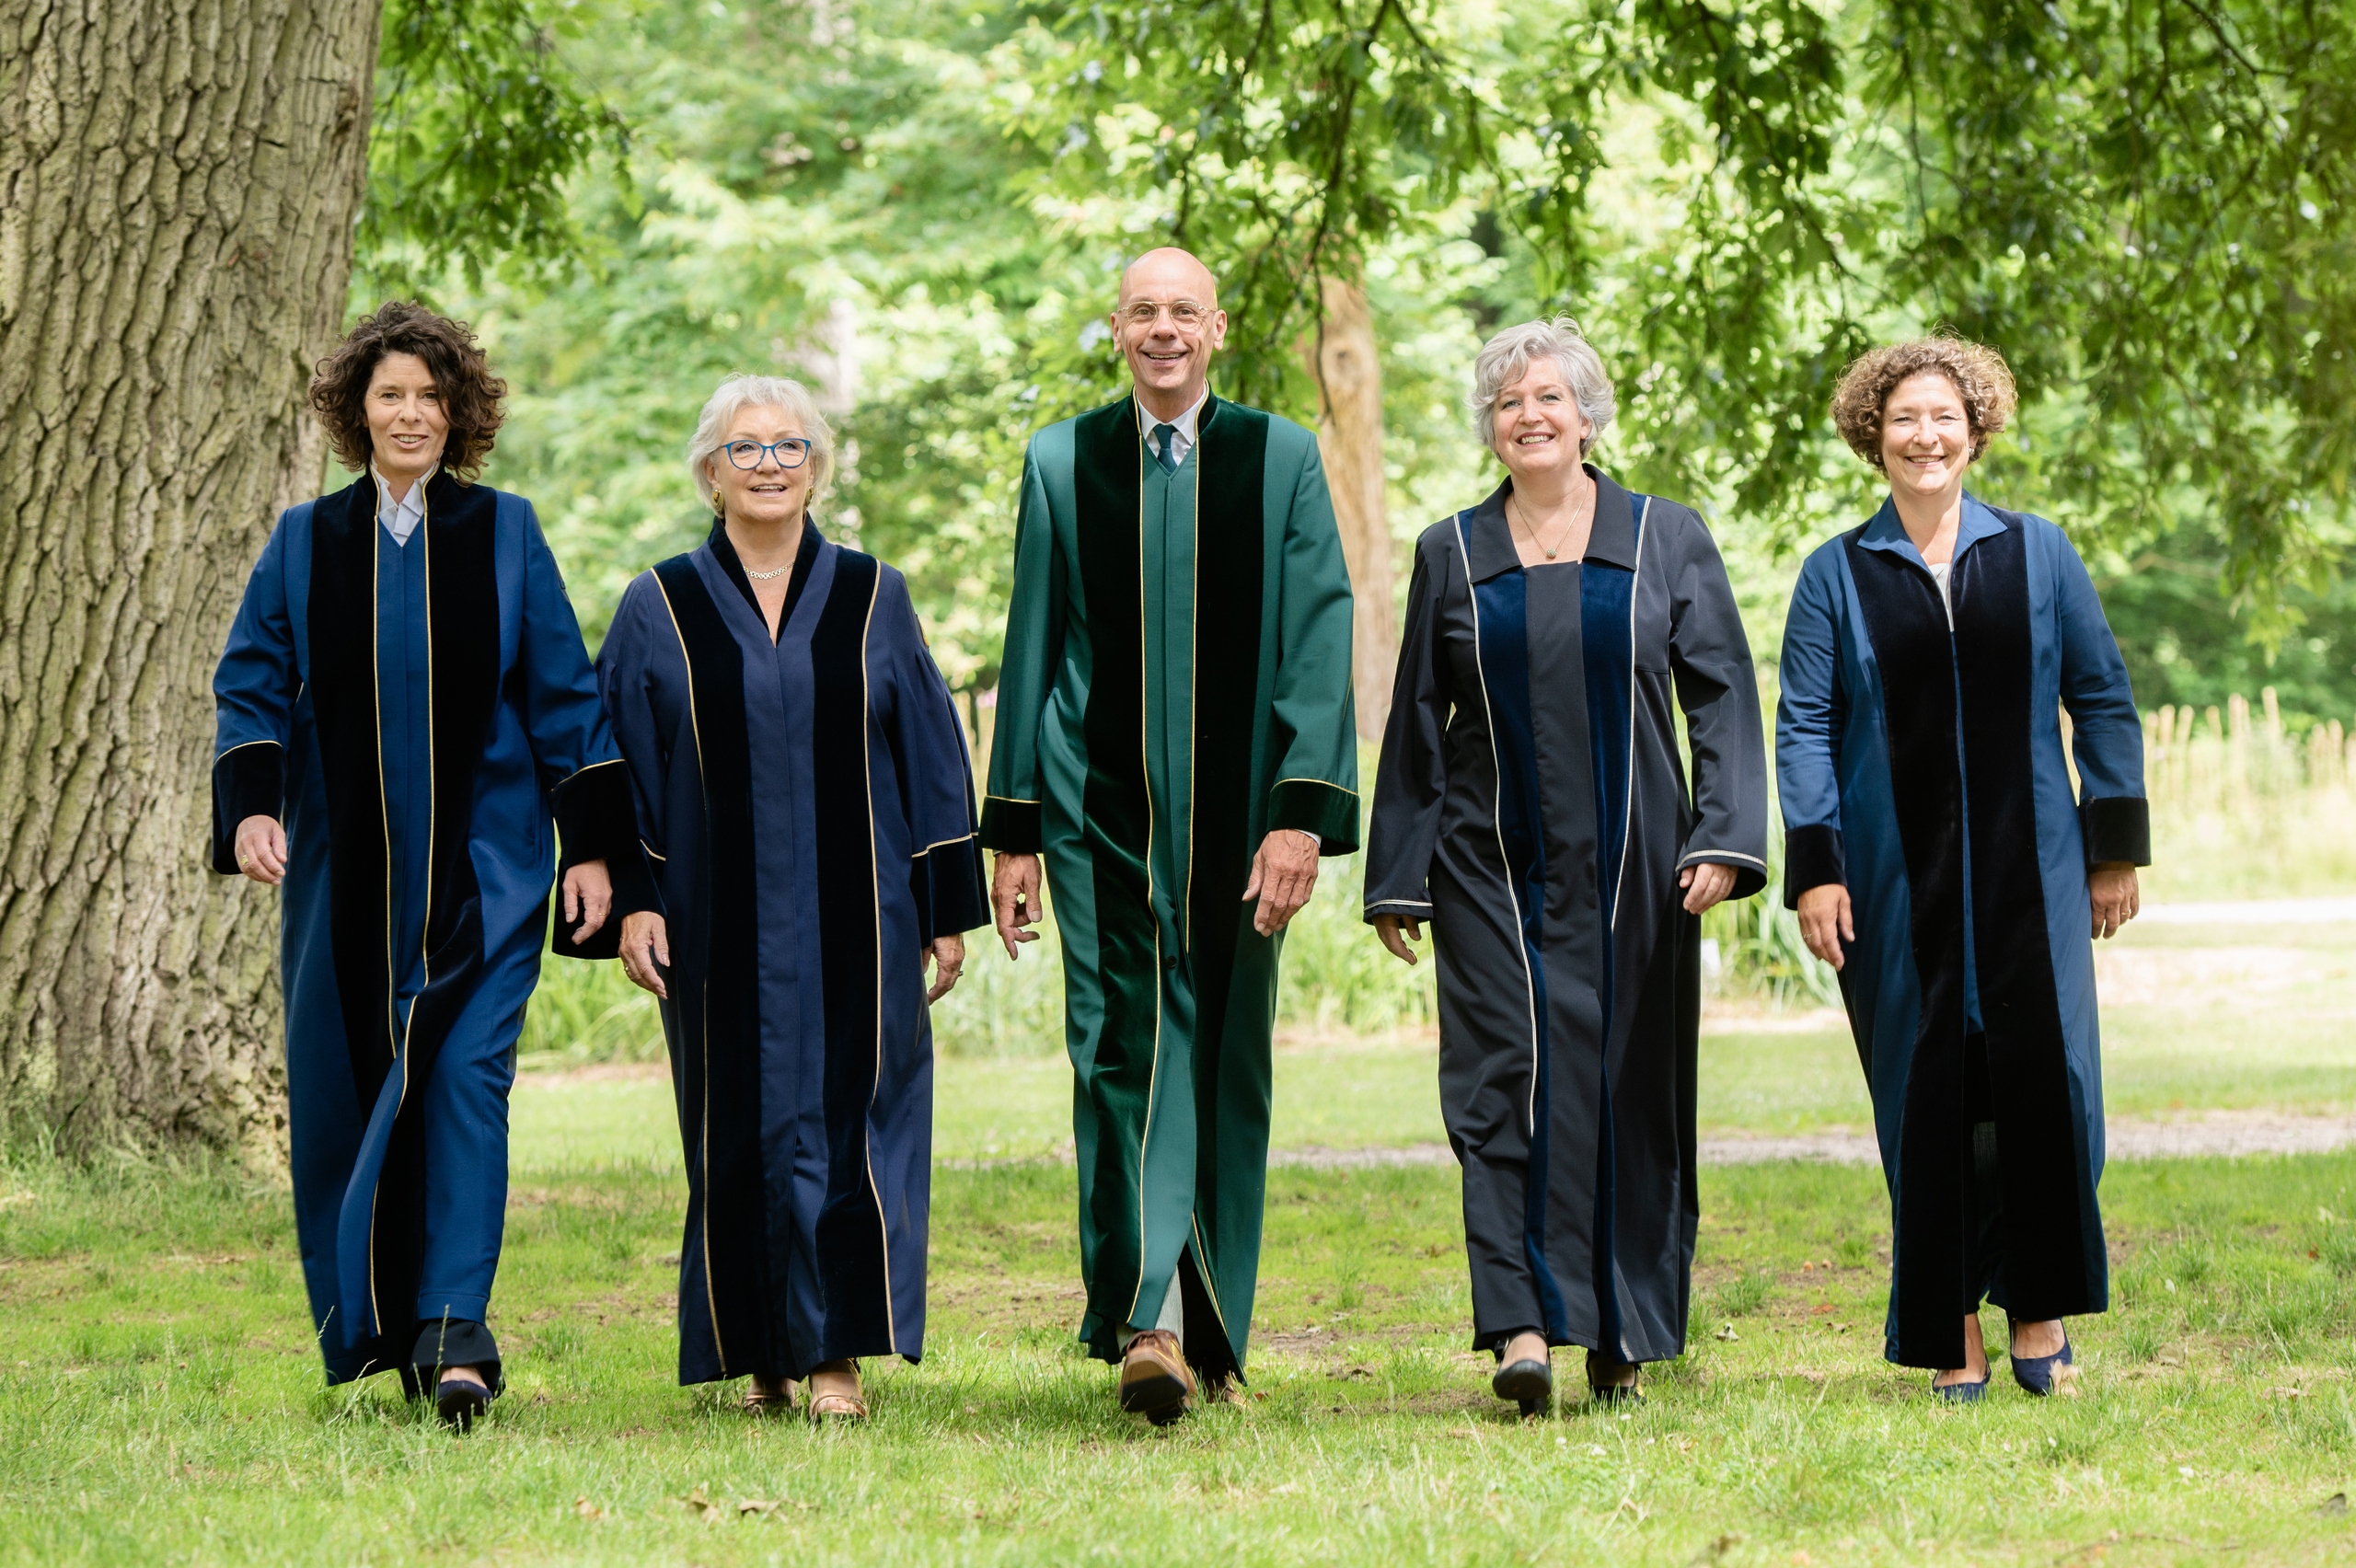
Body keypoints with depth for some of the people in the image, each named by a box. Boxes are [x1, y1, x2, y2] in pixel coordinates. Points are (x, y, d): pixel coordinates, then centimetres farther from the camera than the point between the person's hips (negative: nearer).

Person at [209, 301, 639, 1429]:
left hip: (482, 864, -2)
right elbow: (250, 682, 5)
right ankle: (365, 1324, 20)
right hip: (345, 871, 2)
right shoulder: (305, 544, 8)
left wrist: (593, 845, -2)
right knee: (343, 1088, 5)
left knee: (464, 1078, -14)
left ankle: (452, 1331, -19)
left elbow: (563, 694, 4)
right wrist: (249, 805, -13)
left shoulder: (504, 535, 4)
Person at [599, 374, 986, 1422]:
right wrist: (630, 900, -5)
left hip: (854, 921, 0)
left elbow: (930, 756, 7)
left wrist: (946, 909, 3)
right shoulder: (660, 610, 5)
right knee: (743, 1129, 3)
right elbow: (617, 763, 5)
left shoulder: (873, 600, 7)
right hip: (722, 925, 0)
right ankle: (763, 1349, 13)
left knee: (848, 1122, -5)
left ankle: (839, 1350, -3)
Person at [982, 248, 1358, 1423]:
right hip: (1101, 815, -1)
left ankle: (1213, 1330, 17)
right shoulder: (1063, 464, 7)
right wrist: (1012, 828, 5)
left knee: (1226, 1060, 7)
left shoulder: (1281, 459, 4)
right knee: (1123, 1049, -11)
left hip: (1235, 814, 1)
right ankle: (1144, 1322, -20)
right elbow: (1030, 652, 9)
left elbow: (1319, 644, -1)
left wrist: (1303, 812, -11)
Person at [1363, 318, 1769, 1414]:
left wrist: (1724, 836, -10)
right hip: (1493, 865, 0)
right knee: (1510, 1078, -11)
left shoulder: (1666, 541, 5)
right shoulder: (1450, 555, 8)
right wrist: (1396, 879, 7)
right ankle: (1524, 1326, -17)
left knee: (1630, 1087, 3)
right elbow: (1415, 726, 10)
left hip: (1629, 869, 0)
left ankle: (1622, 1335, 14)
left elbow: (1724, 697, 2)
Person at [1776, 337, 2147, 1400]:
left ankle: (2039, 1307, 10)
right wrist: (1813, 872, -7)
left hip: (2027, 873, 1)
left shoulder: (2037, 556, 7)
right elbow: (1804, 727, 1)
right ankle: (1950, 1336, 8)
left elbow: (2103, 702, 10)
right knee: (1926, 1098, -1)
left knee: (2044, 1078, -6)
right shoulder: (1837, 576, 4)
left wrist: (2116, 848, 5)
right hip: (1898, 882, -1)